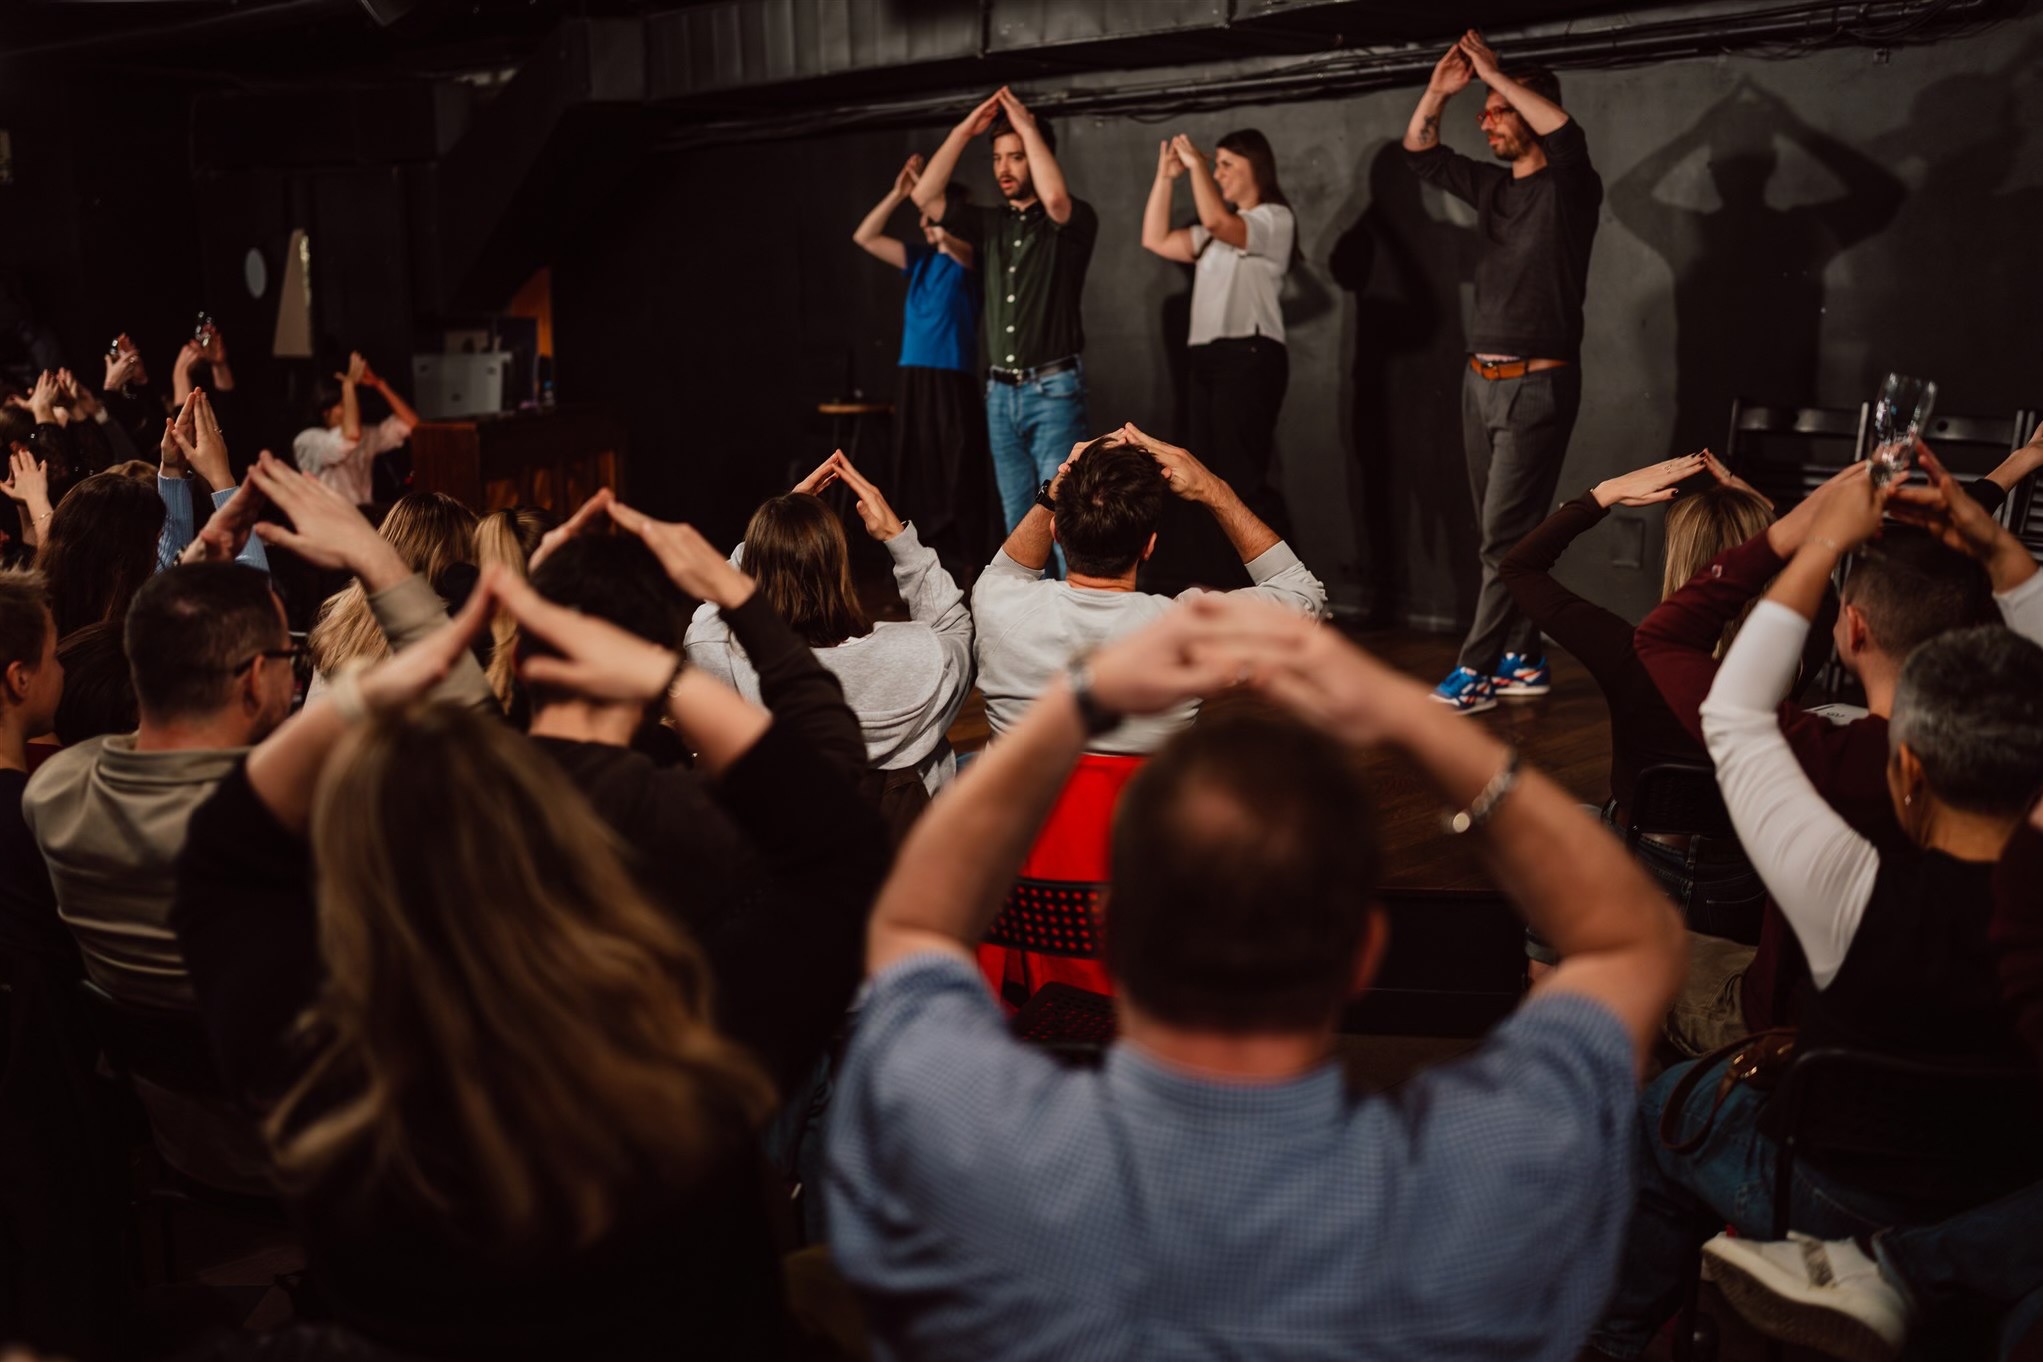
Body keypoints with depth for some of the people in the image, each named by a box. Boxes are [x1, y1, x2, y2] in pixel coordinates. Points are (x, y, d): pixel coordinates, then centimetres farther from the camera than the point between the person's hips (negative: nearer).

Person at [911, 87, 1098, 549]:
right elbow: (925, 197, 2)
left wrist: (1029, 128, -15)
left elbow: (1055, 198, -26)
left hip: (1054, 389, -6)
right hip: (1001, 393, 6)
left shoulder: (1073, 222, -3)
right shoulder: (989, 223, 12)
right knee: (1017, 523, 9)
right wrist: (966, 129, -2)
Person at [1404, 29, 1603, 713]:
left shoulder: (1569, 187, -7)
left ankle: (1475, 674, -7)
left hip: (1537, 385, -7)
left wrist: (1497, 75, -20)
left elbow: (1565, 132, -28)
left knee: (1505, 535, -8)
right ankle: (1524, 662, 17)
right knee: (1500, 534, 9)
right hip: (1480, 380, 7)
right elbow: (1420, 153, 18)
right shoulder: (1491, 187, 12)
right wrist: (1438, 92, 0)